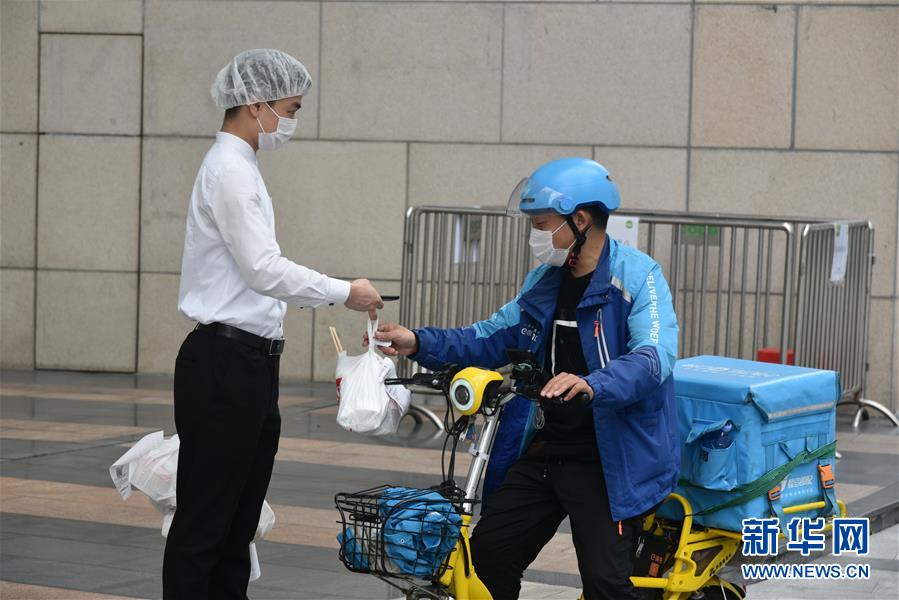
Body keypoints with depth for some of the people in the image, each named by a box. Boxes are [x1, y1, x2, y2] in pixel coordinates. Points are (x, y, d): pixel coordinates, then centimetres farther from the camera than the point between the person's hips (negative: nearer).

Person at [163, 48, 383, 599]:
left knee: (239, 517, 13)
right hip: (225, 362, -10)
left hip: (250, 362, 10)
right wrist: (344, 293, -11)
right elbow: (264, 270, -19)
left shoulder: (241, 167, 17)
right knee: (205, 518, -6)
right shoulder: (230, 169, -13)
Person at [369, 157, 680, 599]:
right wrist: (420, 343, 4)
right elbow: (495, 337, 18)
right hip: (544, 449, 8)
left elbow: (654, 357, -27)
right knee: (487, 555, 7)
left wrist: (592, 385, -45)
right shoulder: (545, 280, 13)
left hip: (610, 459, -8)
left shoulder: (637, 276, -13)